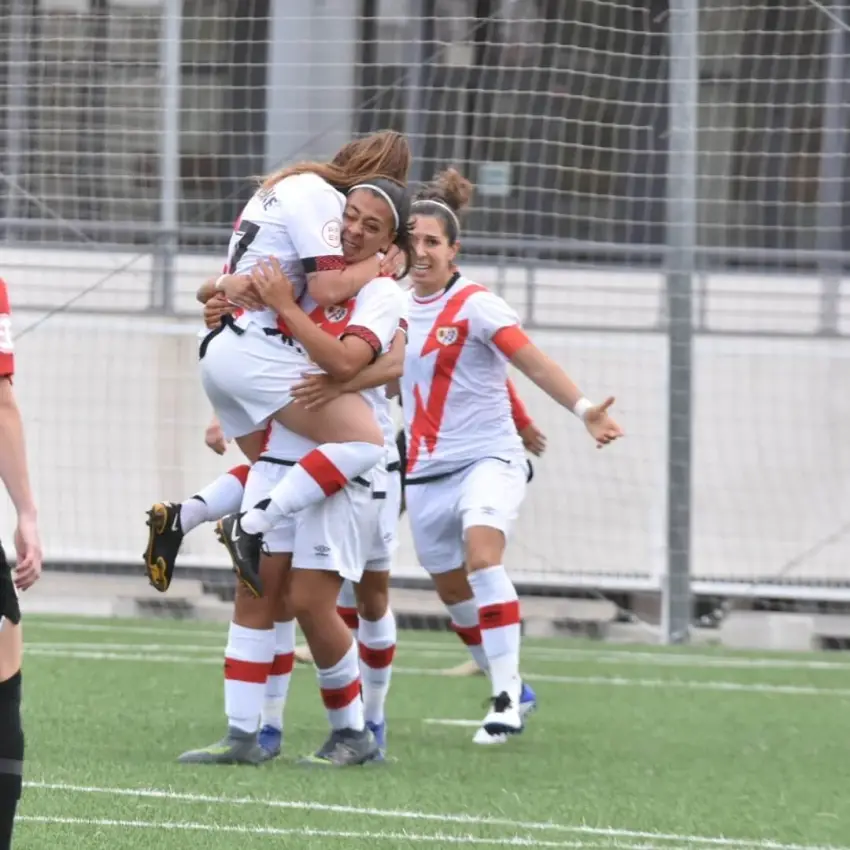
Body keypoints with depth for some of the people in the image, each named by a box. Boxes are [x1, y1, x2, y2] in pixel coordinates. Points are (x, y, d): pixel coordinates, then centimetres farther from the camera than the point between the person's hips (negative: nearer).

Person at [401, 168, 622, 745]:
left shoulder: (475, 306, -12)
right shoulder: (400, 308, 6)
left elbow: (535, 364, -24)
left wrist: (583, 409, -37)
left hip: (488, 459, -7)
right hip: (427, 473, 7)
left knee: (482, 557, -29)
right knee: (455, 594, 11)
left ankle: (507, 697, -28)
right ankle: (511, 687, 31)